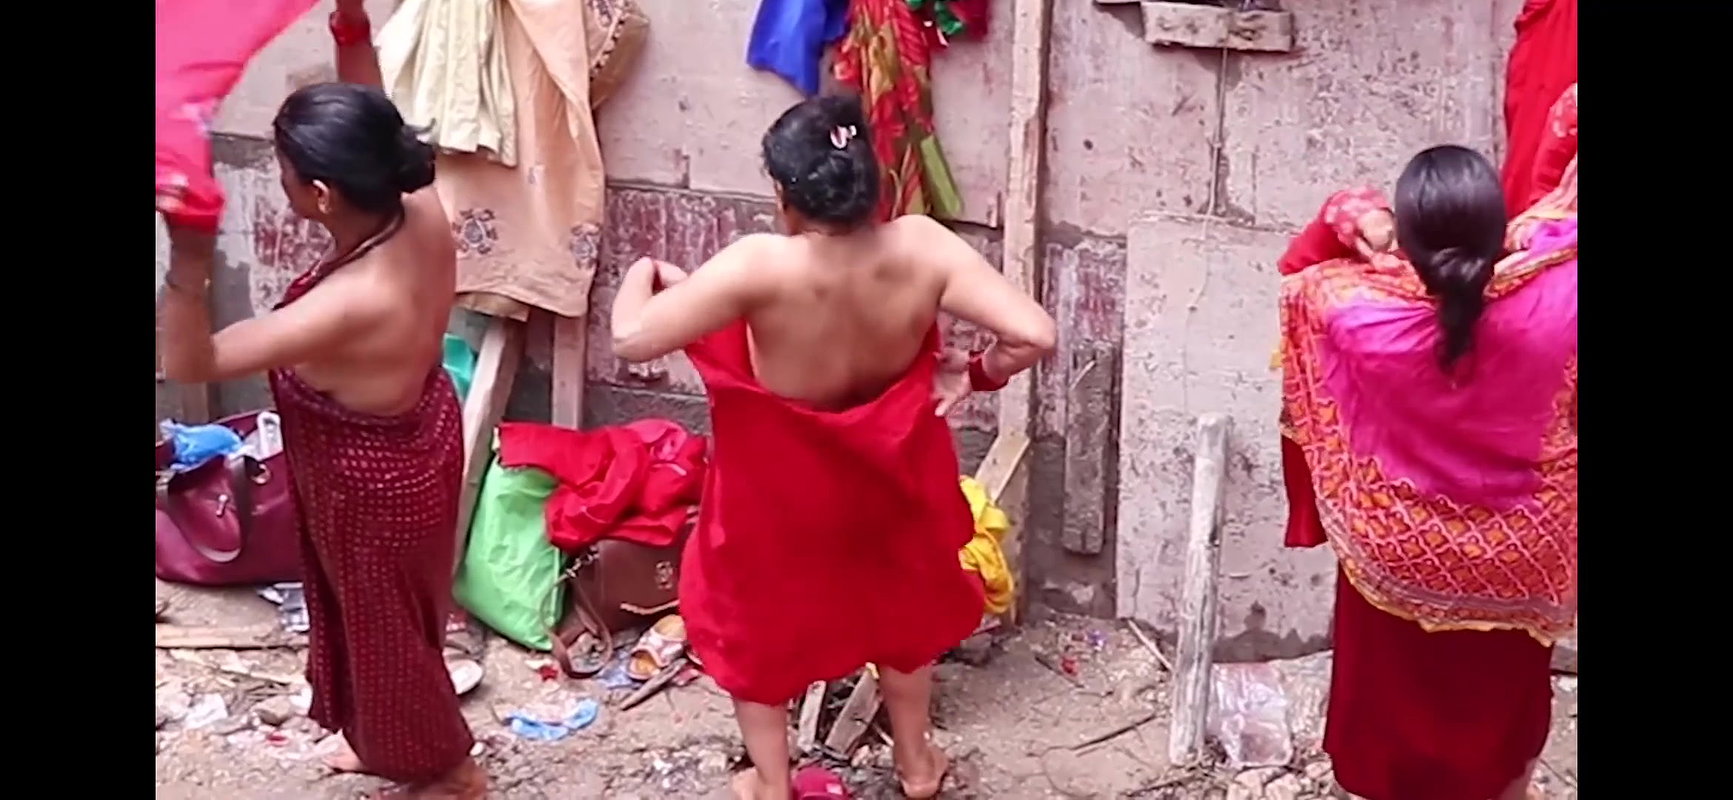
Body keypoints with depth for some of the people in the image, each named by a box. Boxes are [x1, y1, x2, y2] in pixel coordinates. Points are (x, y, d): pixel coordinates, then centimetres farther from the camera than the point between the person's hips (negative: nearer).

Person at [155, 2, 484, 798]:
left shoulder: (349, 305, -42)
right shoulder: (422, 212, -21)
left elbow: (187, 362, -36)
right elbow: (368, 131, 1)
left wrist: (188, 265, -49)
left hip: (372, 486, -8)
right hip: (417, 443, 8)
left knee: (383, 628, 20)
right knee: (387, 619, 31)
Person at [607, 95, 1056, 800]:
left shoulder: (761, 267, -35)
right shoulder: (921, 249, -27)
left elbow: (632, 339, -32)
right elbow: (1034, 334, -30)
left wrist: (643, 275, -10)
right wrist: (975, 373, -10)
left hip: (780, 486, -3)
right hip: (888, 469, 3)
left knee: (754, 617, 25)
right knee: (901, 602, 31)